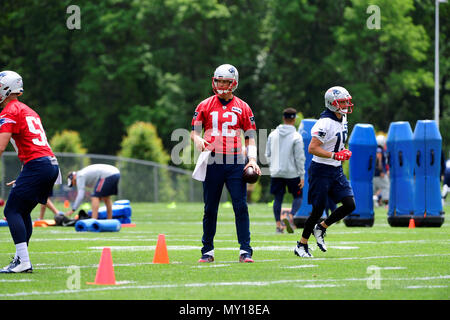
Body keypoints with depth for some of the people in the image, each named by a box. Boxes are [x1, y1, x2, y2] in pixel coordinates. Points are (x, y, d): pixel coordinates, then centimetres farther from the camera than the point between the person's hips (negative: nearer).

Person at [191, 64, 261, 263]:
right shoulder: (205, 106, 8)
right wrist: (197, 139, -14)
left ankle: (245, 250, -6)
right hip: (212, 161, 1)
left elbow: (250, 136, 10)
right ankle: (208, 250, 14)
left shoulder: (242, 108, 8)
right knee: (210, 209, 5)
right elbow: (194, 131, 9)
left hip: (235, 161, -1)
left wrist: (252, 159, -3)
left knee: (241, 206, -8)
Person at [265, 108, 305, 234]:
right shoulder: (296, 137, -10)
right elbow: (300, 158, -9)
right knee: (298, 197, 10)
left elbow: (268, 154, 9)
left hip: (276, 173, 3)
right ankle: (290, 218, -12)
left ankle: (278, 225, 4)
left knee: (278, 199, 10)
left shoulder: (273, 134, 3)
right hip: (292, 173, -3)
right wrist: (302, 175, -4)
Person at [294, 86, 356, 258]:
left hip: (336, 171, 8)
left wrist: (343, 154, 11)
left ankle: (321, 228, 17)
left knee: (350, 205, -2)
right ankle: (301, 245, 12)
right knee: (318, 210, -3)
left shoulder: (343, 118, 9)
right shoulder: (325, 123, -19)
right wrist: (335, 155, -25)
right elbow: (312, 148, -23)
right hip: (321, 171, -8)